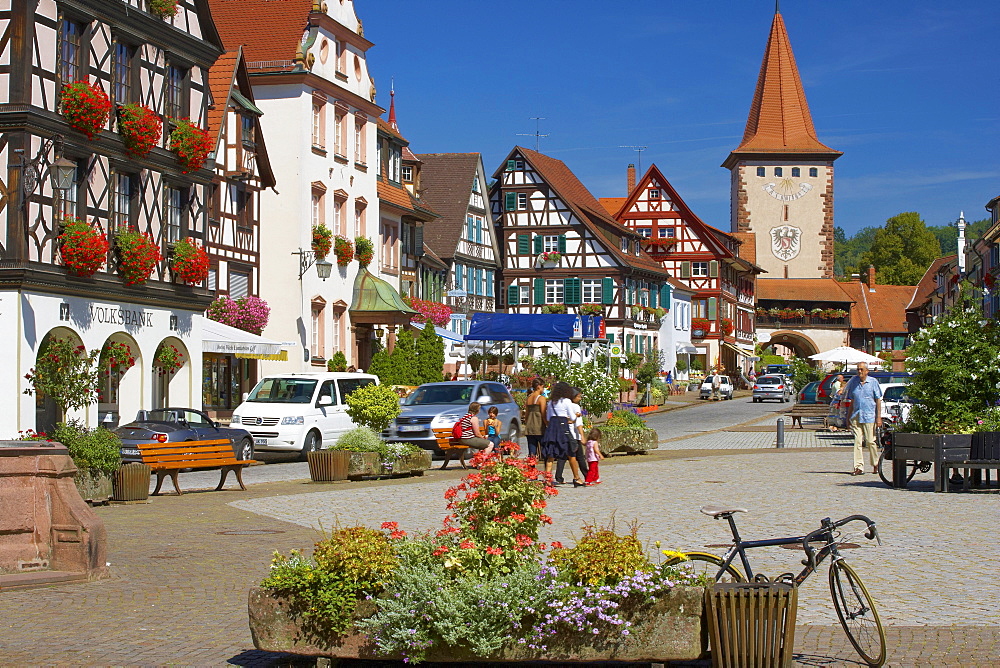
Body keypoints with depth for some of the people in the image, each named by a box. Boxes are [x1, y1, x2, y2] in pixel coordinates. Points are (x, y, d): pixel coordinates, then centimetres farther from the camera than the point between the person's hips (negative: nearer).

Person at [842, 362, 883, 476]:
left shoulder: (873, 382, 2)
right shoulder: (854, 382, 12)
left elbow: (878, 400, 1)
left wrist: (879, 417, -6)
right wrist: (848, 416, 15)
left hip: (869, 416, -3)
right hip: (856, 417, 3)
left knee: (870, 441, 0)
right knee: (857, 441, -3)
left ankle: (875, 464, 19)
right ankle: (859, 467, -4)